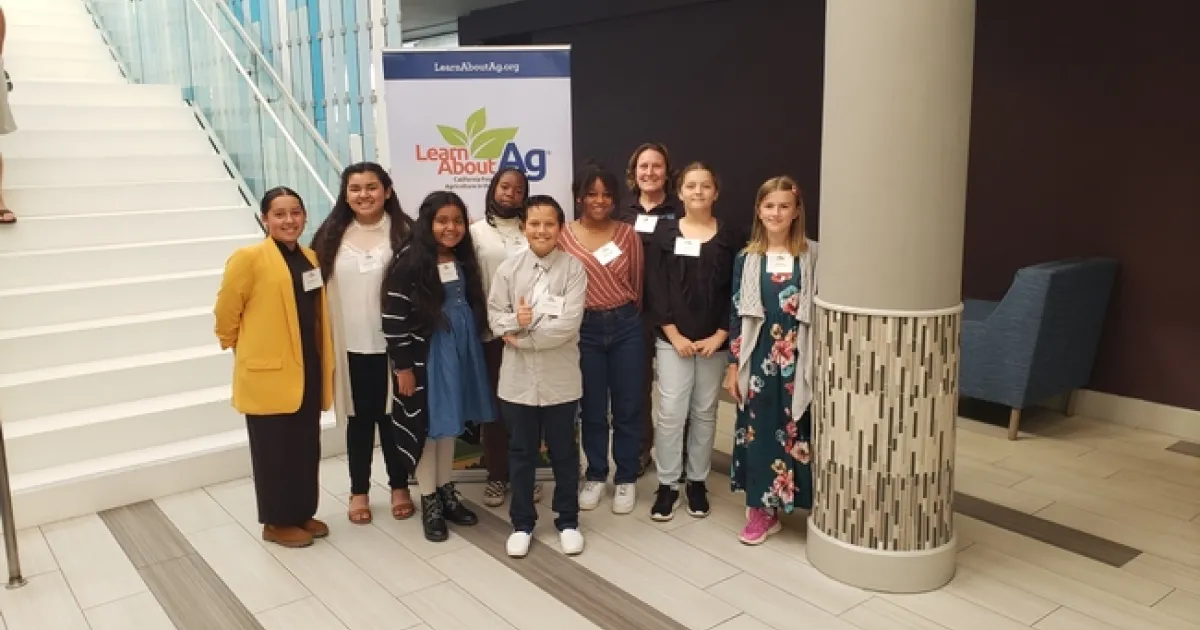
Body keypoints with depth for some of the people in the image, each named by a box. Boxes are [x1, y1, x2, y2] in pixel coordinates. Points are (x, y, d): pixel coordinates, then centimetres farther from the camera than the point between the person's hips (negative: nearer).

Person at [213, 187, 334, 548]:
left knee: (307, 446, 13)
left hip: (309, 369, 6)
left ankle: (303, 513, 29)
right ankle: (276, 522, 19)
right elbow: (226, 312, -5)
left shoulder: (311, 258, 9)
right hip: (268, 372, -6)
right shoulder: (249, 258, -11)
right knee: (275, 449, 5)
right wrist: (239, 346, 8)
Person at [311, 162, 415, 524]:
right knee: (358, 419, 13)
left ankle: (400, 486, 28)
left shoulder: (404, 233, -5)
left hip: (392, 344, -2)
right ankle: (359, 491, 27)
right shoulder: (331, 236, 3)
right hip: (350, 345, 2)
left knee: (392, 416, 11)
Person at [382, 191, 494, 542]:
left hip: (460, 353, 6)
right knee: (427, 427, 5)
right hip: (424, 357, -6)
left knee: (449, 425, 16)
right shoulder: (409, 263, -15)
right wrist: (402, 366, -16)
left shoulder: (464, 261, 6)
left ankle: (446, 493, 30)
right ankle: (429, 503, 18)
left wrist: (473, 351, 15)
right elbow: (393, 318, -16)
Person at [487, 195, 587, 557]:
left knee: (563, 451, 12)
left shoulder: (573, 269, -6)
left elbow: (568, 324, -15)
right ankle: (522, 523, 28)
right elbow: (495, 316, -1)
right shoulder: (509, 268, 2)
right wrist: (516, 320, -22)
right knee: (521, 452, 13)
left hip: (560, 378, -2)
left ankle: (568, 521, 28)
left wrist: (523, 337, -15)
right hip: (518, 377, 2)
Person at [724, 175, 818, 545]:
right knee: (758, 430, 7)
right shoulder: (746, 259, 3)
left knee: (798, 431, 2)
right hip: (758, 359, 2)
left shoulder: (813, 256, -1)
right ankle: (761, 510, 20)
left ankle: (802, 502, 18)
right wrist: (733, 366, 1)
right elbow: (736, 315, 4)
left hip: (800, 361, -1)